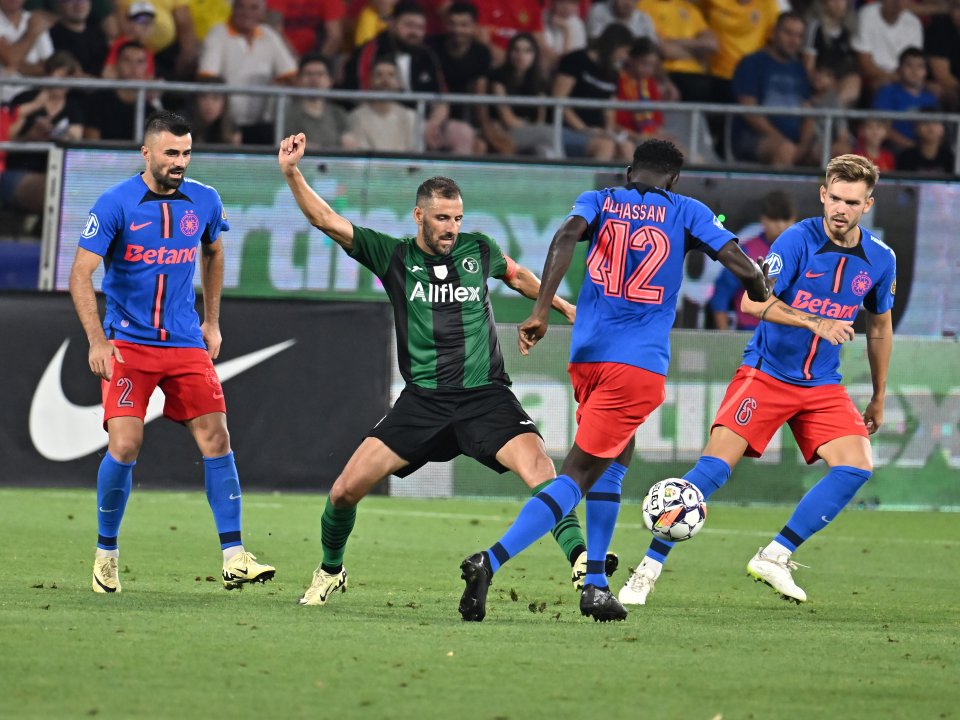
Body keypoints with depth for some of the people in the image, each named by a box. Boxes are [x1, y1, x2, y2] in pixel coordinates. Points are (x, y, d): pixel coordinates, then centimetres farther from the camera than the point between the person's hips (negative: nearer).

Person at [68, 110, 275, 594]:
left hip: (186, 343, 3)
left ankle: (233, 558, -5)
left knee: (215, 438, -7)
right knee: (125, 445, -13)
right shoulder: (115, 204, -9)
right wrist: (97, 341, -21)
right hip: (128, 344, -3)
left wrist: (212, 323, 20)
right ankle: (106, 554, 7)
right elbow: (81, 274, -11)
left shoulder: (204, 202, 3)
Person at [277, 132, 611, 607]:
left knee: (539, 467, -27)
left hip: (485, 397, 0)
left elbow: (517, 277, 30)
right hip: (423, 402, 0)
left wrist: (562, 305, 31)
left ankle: (579, 559, -29)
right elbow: (324, 220, -3)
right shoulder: (393, 256, 2)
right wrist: (291, 173, -14)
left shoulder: (478, 250, 6)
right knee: (345, 491, -5)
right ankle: (330, 572, 21)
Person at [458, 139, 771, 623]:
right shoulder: (686, 212, 9)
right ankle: (492, 560, -24)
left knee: (617, 457, 24)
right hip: (640, 363, -4)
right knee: (575, 477, -7)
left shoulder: (599, 201, 13)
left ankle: (594, 584, 17)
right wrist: (760, 294, 24)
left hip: (587, 356, 4)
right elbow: (741, 265, 1)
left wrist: (541, 310, -16)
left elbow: (567, 235, -8)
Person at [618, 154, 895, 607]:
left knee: (857, 466, -16)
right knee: (716, 465, -16)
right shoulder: (798, 240, -14)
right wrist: (816, 323, -34)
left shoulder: (880, 261, 0)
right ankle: (649, 566, -8)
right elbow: (753, 301, -23)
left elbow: (879, 327, 16)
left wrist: (878, 398, 21)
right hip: (766, 372, -4)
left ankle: (774, 557, -6)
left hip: (823, 384, 4)